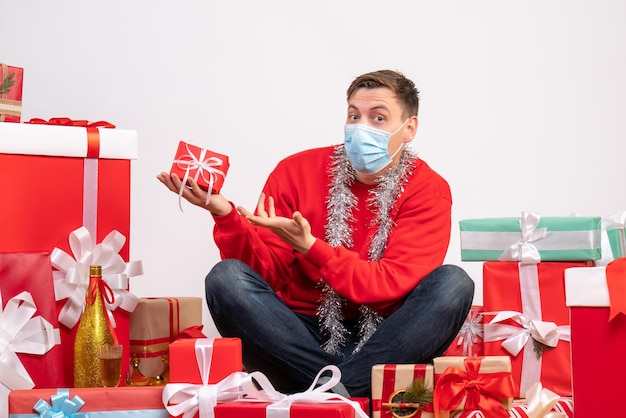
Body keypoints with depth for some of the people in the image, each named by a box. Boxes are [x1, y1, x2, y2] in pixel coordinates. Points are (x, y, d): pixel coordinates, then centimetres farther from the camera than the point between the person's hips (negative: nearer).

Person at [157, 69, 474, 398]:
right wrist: (226, 217, -21)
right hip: (301, 339, 1)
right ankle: (339, 394, -30)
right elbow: (268, 271, -3)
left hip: (382, 343, -1)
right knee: (226, 277, -22)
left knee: (452, 283, -25)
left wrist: (309, 246, -24)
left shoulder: (428, 190, -3)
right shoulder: (298, 171, 1)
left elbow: (391, 284, -15)